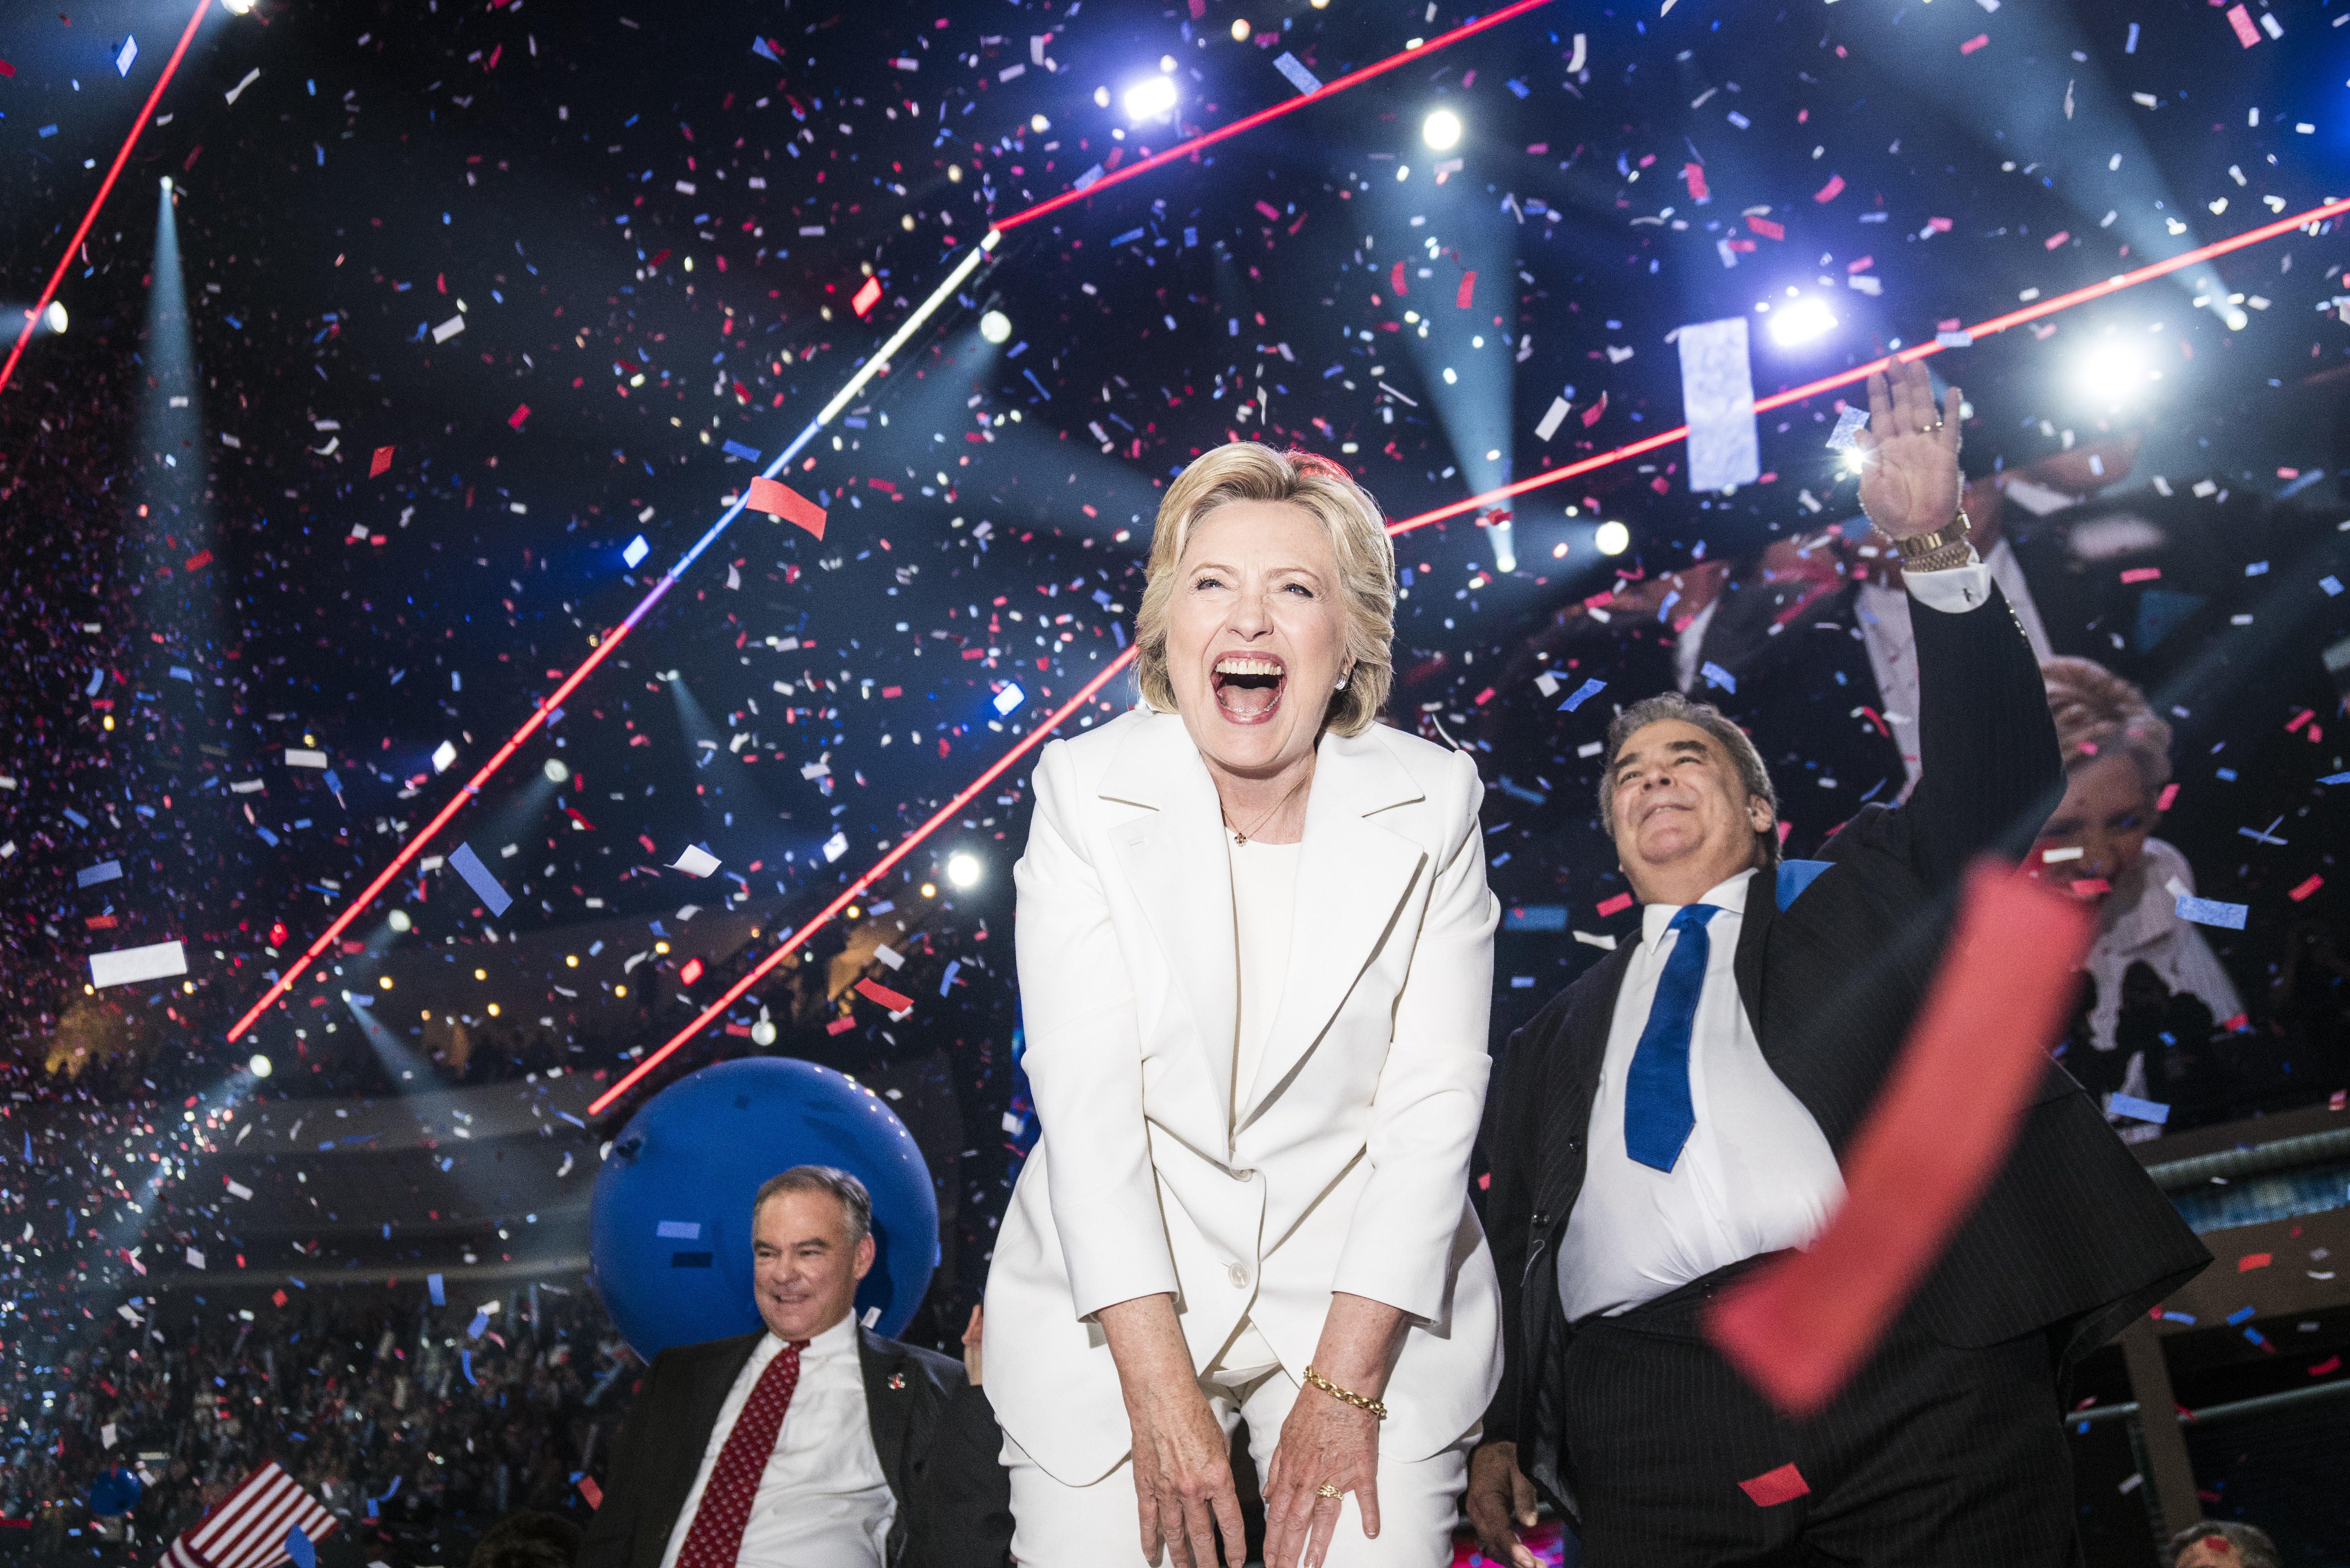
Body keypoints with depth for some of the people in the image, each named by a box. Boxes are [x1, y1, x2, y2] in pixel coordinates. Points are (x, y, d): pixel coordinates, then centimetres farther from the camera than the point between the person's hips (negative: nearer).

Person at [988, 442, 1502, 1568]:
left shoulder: (1432, 801, -4)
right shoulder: (1084, 788, -6)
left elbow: (1433, 1098, -8)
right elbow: (1085, 1091, -12)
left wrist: (1344, 1382, -14)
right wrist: (1161, 1388, -18)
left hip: (1371, 1296, 0)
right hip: (1114, 1307, 0)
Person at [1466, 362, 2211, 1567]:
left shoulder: (1861, 898, 21)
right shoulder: (1563, 1032, 26)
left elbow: (1993, 779, 6)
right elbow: (1516, 1241, 22)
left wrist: (1937, 553, -4)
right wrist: (1501, 1431, 10)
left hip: (1913, 1361, -2)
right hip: (1643, 1413, 2)